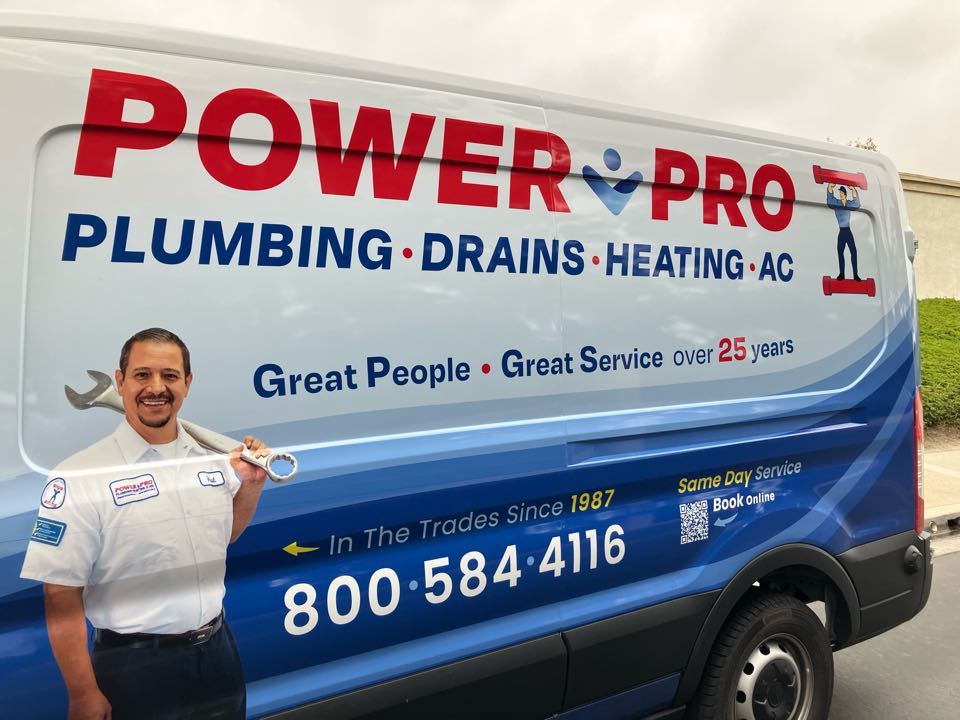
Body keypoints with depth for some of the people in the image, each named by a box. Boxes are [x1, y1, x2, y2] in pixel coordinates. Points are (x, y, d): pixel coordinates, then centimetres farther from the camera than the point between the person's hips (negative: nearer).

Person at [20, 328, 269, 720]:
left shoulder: (213, 457, 0)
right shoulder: (78, 477, -16)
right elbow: (60, 594, -14)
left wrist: (251, 485, -1)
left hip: (217, 650, 5)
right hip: (135, 665, -5)